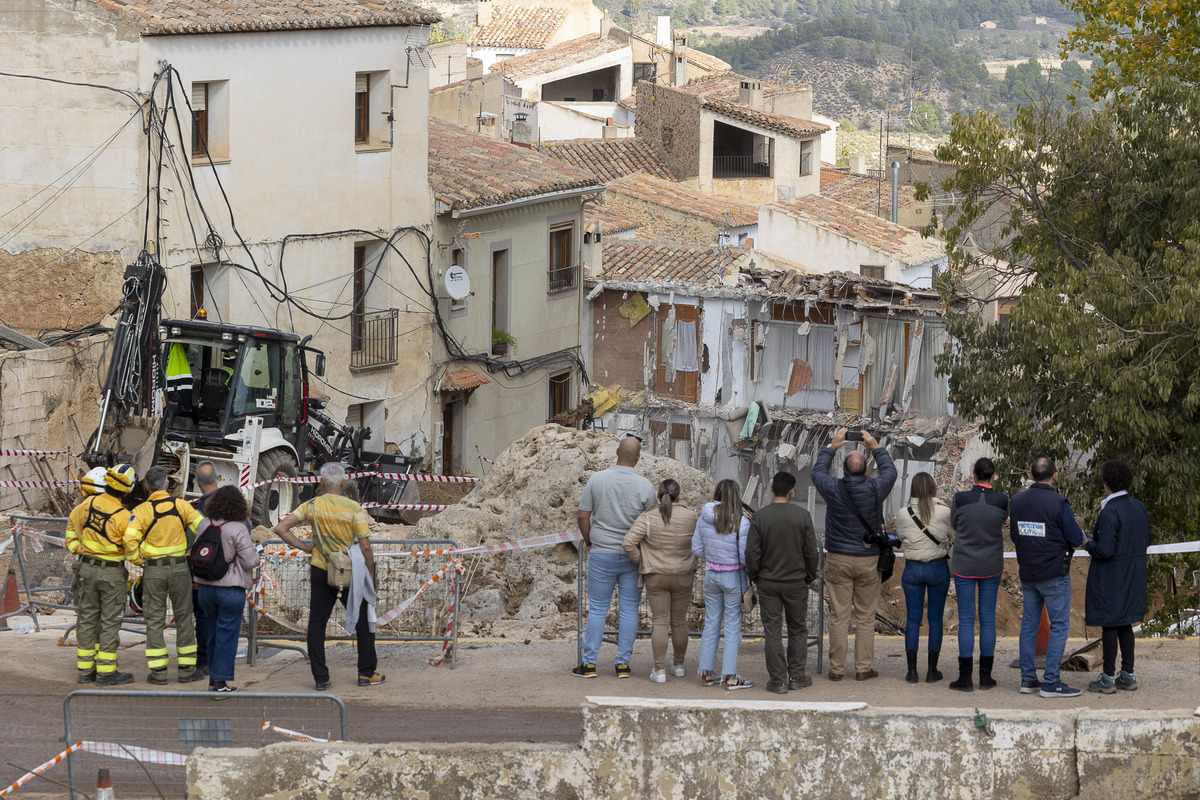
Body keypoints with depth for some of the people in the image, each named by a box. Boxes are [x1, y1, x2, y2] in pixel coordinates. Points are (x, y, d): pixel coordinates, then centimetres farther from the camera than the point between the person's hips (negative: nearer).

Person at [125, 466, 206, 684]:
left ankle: (158, 671, 3)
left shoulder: (141, 511, -8)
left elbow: (130, 539, -21)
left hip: (153, 570, -2)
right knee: (184, 617, 11)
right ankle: (186, 668, 13)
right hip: (179, 568, 2)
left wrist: (137, 560, -5)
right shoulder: (181, 505, -2)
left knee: (155, 620, 6)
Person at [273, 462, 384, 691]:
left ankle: (320, 678, 6)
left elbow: (280, 529, -5)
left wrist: (304, 547, 3)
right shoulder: (353, 508, -12)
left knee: (316, 624, 8)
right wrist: (370, 573, 0)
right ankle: (366, 673, 15)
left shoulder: (311, 506, -3)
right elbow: (365, 545, -12)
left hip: (320, 572, 2)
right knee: (363, 622, 12)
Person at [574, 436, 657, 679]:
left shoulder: (597, 479, -7)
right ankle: (623, 663, 8)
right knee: (628, 610, 7)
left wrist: (588, 540, 15)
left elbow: (583, 516, -3)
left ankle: (589, 663, 5)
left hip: (602, 554, 0)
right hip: (633, 556, 0)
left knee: (597, 609, 5)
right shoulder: (644, 486, -8)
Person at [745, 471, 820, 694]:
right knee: (798, 629, 14)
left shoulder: (760, 517, -8)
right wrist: (810, 576, 10)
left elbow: (752, 552, -7)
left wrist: (753, 576, 9)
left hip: (767, 583, 0)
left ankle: (778, 680, 4)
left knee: (772, 631, 4)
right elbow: (811, 552, -4)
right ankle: (796, 676, 16)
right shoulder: (802, 516, -8)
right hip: (796, 582, 0)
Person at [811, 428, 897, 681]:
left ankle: (836, 668, 6)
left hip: (838, 560, 0)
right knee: (866, 617, 7)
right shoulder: (874, 489, -10)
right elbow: (890, 471, 13)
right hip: (868, 559, 0)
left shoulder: (834, 489, -10)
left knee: (839, 616, 3)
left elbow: (817, 472, 13)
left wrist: (832, 446, 20)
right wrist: (876, 447, 20)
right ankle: (863, 667, 8)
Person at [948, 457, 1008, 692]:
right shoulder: (1002, 501, -9)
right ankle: (986, 676, 11)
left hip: (964, 566, -1)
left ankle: (965, 678, -1)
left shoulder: (960, 500, -11)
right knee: (988, 619, 8)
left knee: (966, 620, 1)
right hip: (991, 567, 1)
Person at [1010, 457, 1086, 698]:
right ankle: (1051, 682, -5)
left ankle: (1028, 679, 13)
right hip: (1054, 573, -6)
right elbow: (1076, 539, -12)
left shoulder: (1017, 500, 2)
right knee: (1059, 626, -1)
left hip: (1027, 574, 6)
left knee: (1029, 624, 12)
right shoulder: (1058, 503, -16)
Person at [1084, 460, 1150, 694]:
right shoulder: (1139, 508, 2)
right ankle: (1128, 675, 19)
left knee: (1109, 624, 2)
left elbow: (1105, 550, -25)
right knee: (1125, 624, 16)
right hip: (1133, 576, 8)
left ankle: (1108, 678, 7)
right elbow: (1146, 540, 11)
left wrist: (1088, 544, -5)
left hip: (1111, 577, -8)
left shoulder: (1109, 512, -22)